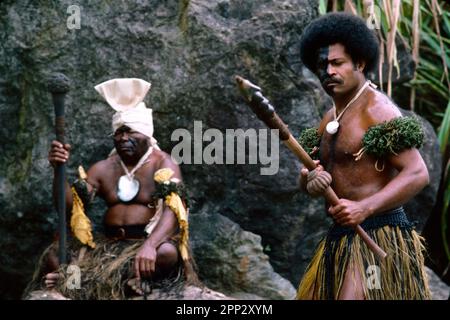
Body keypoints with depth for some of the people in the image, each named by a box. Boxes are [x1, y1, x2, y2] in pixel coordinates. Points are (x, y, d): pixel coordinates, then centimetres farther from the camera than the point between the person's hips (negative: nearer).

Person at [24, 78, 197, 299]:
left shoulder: (163, 165, -4)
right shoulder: (103, 169, 11)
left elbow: (172, 211, -20)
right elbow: (70, 205, 1)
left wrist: (149, 246, -39)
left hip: (149, 241, -4)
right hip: (109, 245, 4)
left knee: (167, 253, -39)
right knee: (53, 256, -15)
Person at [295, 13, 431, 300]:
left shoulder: (376, 110, -11)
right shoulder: (330, 119, 17)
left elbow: (418, 174, -19)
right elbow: (305, 176, 18)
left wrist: (364, 207, -29)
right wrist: (310, 180, -8)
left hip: (378, 236, -9)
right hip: (341, 238, 9)